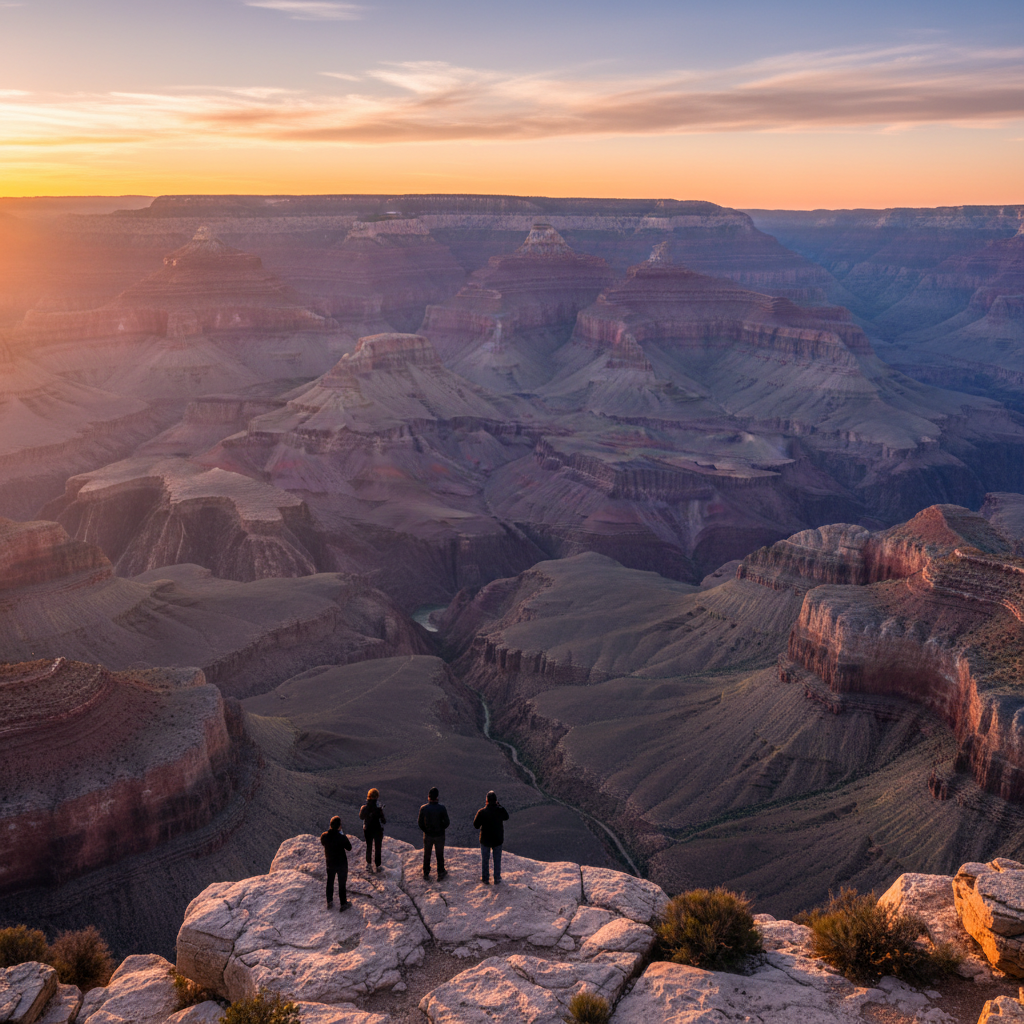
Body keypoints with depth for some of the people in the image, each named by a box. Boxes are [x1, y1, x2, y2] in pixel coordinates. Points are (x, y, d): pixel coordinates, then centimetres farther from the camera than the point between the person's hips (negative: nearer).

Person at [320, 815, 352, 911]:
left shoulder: (324, 836, -18)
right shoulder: (342, 837, -29)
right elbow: (349, 847, -13)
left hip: (330, 863, 4)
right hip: (342, 864, -3)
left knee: (330, 882, 24)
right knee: (342, 884, 14)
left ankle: (329, 902, 35)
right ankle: (343, 904, 25)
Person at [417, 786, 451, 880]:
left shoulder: (423, 808, -17)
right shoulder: (442, 808, -22)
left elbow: (420, 822, -7)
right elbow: (446, 822, -15)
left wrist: (425, 830, 10)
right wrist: (441, 828, 4)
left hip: (427, 835, 1)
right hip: (439, 835, -1)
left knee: (426, 855, 20)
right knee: (440, 855, 17)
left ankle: (426, 873, 34)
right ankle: (440, 873, 29)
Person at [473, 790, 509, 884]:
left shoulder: (482, 812, -23)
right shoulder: (500, 810, -17)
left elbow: (476, 825, -11)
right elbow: (506, 817, 7)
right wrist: (499, 805, 0)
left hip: (485, 840, -1)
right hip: (498, 840, 1)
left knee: (485, 860, 18)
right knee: (497, 860, 19)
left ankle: (485, 878, 31)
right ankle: (497, 879, 30)